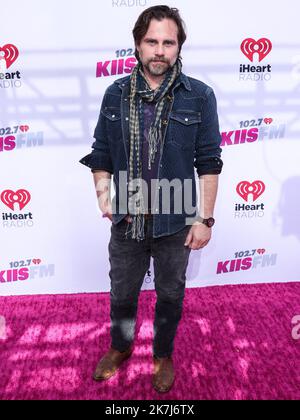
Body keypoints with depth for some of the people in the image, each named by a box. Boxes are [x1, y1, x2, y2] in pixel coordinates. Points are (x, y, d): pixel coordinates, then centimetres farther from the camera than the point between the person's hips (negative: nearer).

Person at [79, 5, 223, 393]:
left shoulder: (199, 96, -7)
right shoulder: (116, 94, 0)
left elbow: (209, 163, -6)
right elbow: (101, 153, 7)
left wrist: (205, 218, -8)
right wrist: (103, 196, -5)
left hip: (175, 222, -1)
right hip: (127, 221, 2)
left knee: (170, 295, 18)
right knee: (122, 293, 20)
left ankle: (164, 355, 45)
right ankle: (120, 347, 49)